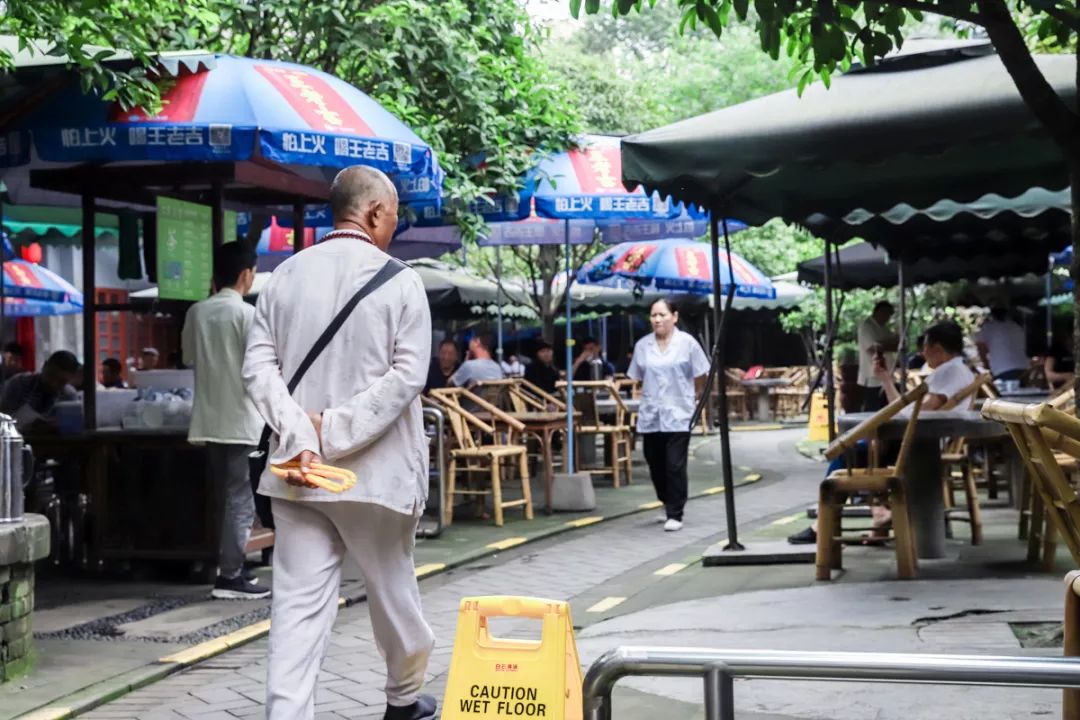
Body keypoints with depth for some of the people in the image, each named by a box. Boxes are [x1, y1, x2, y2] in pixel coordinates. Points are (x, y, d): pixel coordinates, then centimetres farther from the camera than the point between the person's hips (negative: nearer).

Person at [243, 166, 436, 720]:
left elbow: (258, 366, -2)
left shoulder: (286, 275, 6)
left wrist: (300, 437, -11)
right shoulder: (399, 281, -5)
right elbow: (407, 375, -15)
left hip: (296, 471, 3)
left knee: (298, 603, 1)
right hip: (374, 470, -2)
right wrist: (334, 434, -14)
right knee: (392, 589, 17)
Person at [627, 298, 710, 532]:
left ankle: (675, 514, 1)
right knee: (656, 466, 9)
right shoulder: (642, 345, 7)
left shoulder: (687, 343, -2)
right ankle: (668, 505, 29)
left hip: (678, 415, -4)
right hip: (650, 416, 4)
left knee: (675, 466, -7)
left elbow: (700, 377, 3)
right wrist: (649, 397, 8)